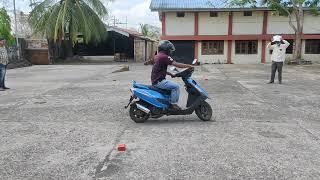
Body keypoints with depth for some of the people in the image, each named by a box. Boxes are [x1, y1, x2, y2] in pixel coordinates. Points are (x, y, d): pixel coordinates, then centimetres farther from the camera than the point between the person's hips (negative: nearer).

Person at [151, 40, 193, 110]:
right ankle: (173, 104, -8)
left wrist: (170, 74, 15)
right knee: (176, 86, -15)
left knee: (173, 85, 21)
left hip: (155, 80, 10)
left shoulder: (158, 56, 15)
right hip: (159, 81, -10)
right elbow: (177, 64, -21)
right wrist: (188, 65, -8)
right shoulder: (164, 56, -16)